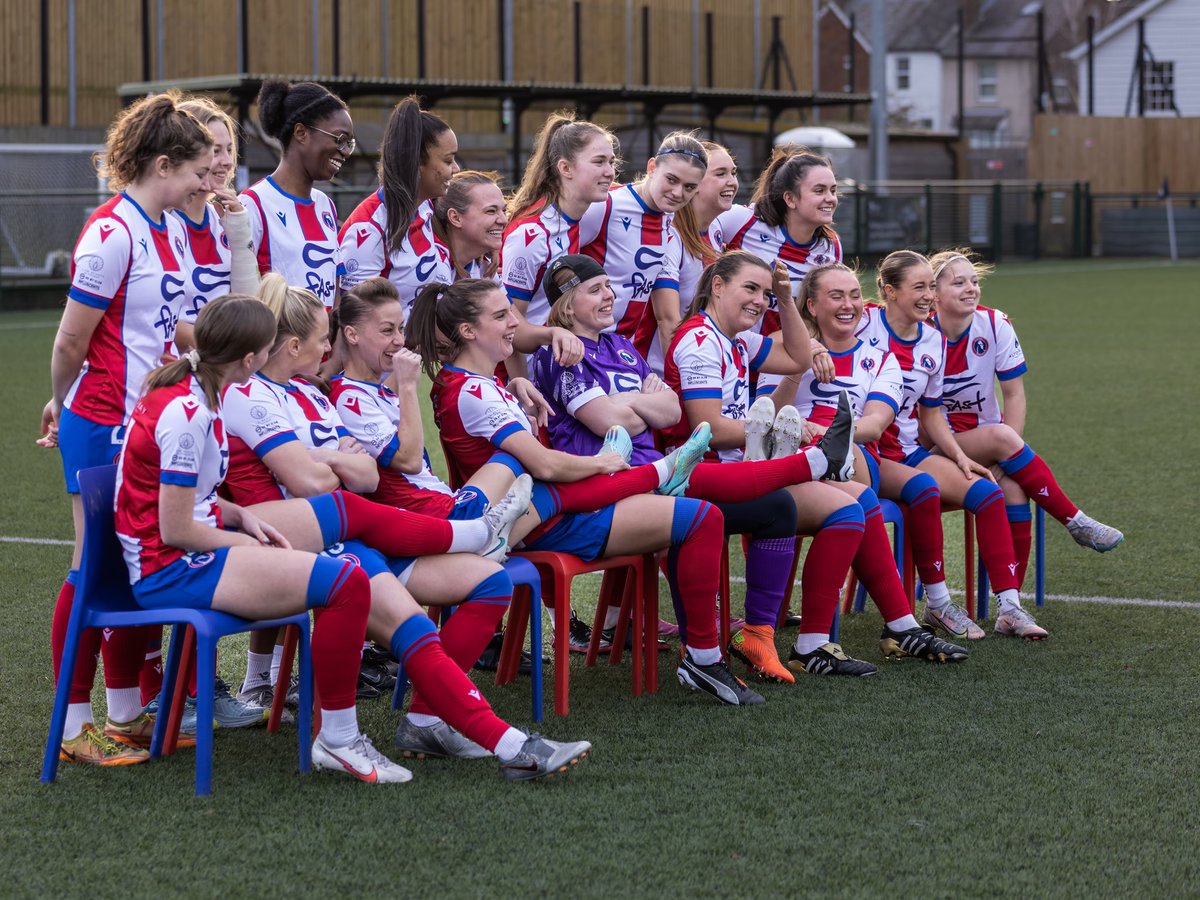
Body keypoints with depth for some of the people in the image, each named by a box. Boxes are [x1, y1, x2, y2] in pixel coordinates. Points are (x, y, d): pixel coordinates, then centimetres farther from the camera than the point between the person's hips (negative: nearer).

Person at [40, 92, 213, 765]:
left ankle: (128, 714, 22)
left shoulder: (170, 229, 10)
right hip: (104, 425, -8)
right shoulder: (113, 233, -17)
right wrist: (62, 408, 3)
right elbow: (72, 342, -12)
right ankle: (76, 727, 7)